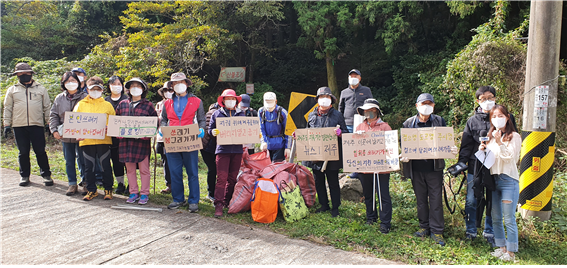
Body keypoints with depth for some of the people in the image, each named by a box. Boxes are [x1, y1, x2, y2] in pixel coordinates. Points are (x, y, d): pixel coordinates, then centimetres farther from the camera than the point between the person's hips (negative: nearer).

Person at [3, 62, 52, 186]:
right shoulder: (12, 90, 13)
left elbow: (47, 107, 11)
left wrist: (49, 123, 3)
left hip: (37, 125, -1)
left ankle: (46, 175, 8)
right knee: (23, 152, 6)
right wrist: (7, 124, 5)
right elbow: (7, 108, 12)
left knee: (40, 151, -1)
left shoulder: (41, 89, 11)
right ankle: (24, 176, 18)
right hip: (19, 126, 1)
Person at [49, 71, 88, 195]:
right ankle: (72, 184, 17)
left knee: (82, 160, 4)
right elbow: (53, 115, 12)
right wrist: (54, 130, -2)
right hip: (65, 135, 4)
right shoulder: (59, 98, 10)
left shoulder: (85, 97, -1)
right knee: (69, 161, 9)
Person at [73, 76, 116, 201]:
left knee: (105, 166, 3)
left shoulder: (107, 105, 8)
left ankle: (108, 189, 16)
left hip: (103, 140, -1)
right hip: (86, 140, 1)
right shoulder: (81, 104, 10)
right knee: (89, 167, 7)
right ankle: (91, 190, 19)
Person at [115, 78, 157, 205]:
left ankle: (144, 194, 12)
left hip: (142, 141, -3)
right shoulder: (123, 104, 12)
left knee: (144, 169, 1)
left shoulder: (148, 105, 3)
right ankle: (134, 192, 20)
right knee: (129, 168, 9)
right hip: (126, 141, 4)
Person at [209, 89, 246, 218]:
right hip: (223, 149, -3)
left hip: (237, 149, 3)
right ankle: (218, 205, -9)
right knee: (222, 177, -11)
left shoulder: (241, 114, 15)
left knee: (233, 177, 9)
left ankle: (228, 202, 21)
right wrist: (214, 132, -14)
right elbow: (210, 129, 8)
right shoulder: (217, 114, 9)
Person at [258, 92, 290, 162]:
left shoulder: (282, 112, -8)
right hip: (267, 145, 4)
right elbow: (262, 128, 7)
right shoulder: (261, 111, 2)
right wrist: (264, 141, -6)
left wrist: (287, 147, -6)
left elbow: (287, 131, -4)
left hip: (279, 144, -4)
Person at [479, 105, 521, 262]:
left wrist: (499, 142, -21)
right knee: (496, 218, 12)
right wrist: (482, 150, -3)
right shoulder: (490, 136, 12)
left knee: (509, 219, -3)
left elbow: (510, 157, -12)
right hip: (493, 179, 6)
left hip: (508, 180, -6)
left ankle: (510, 252, 8)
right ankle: (502, 247, 25)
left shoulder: (514, 136, -4)